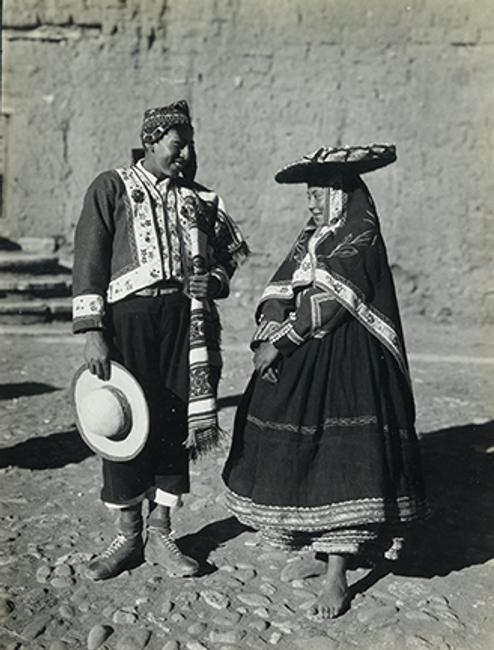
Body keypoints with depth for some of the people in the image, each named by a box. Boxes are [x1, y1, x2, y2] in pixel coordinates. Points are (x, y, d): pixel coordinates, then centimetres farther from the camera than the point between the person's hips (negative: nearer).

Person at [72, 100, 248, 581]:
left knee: (175, 423, 5)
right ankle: (127, 537, 15)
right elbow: (89, 262, -3)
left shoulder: (199, 199, 15)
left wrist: (212, 279, 2)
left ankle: (159, 534, 18)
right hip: (128, 316, -3)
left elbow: (230, 254, 24)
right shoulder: (112, 188, 3)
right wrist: (92, 332, -12)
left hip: (185, 319, 4)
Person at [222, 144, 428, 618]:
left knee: (340, 454, -8)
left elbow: (327, 303, -15)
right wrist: (266, 337, -10)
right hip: (297, 358, 8)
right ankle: (301, 529, 33)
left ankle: (336, 575, -2)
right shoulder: (310, 238, 14)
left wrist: (278, 342, -13)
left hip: (343, 361, -8)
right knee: (294, 444, 12)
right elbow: (278, 291, 7)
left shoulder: (361, 240, -8)